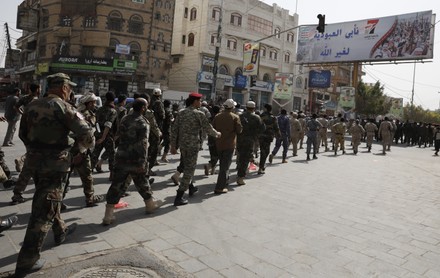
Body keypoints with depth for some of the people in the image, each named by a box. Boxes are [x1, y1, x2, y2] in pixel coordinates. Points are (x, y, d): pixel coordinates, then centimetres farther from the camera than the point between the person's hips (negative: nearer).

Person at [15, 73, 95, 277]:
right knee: (44, 210, -1)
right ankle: (26, 261, 4)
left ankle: (60, 231, 46)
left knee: (47, 200, 26)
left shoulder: (32, 106, 7)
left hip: (34, 160, 8)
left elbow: (23, 134, 17)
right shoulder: (63, 107, -14)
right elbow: (86, 134, -20)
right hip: (55, 163, -8)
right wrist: (81, 146, 1)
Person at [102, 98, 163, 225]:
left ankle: (108, 215, 5)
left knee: (117, 185, 6)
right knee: (142, 183, 14)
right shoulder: (143, 123, -14)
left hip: (121, 158, 5)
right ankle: (150, 204, 35)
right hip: (135, 161, -5)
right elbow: (142, 145, -20)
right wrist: (142, 163, -19)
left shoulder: (124, 119, 8)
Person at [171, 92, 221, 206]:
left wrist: (173, 145, 9)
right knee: (189, 170, 0)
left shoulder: (181, 112, 6)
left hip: (182, 144, 7)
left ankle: (191, 188, 43)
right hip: (193, 145, -7)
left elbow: (174, 130, 4)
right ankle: (178, 198, -1)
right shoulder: (199, 114, -11)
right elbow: (208, 129, -6)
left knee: (187, 167, 23)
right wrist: (217, 134, 13)